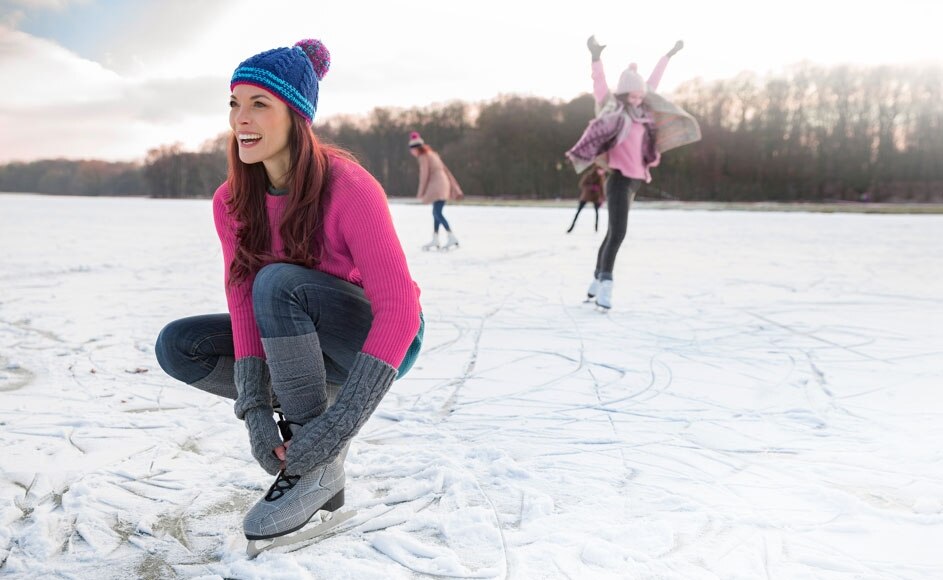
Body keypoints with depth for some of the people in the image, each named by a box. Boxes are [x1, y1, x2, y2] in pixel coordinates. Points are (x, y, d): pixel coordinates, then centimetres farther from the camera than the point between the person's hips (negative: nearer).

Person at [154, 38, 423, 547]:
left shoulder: (348, 187, -26)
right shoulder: (231, 201, -8)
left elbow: (398, 309, -31)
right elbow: (243, 299, -13)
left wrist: (338, 426, -35)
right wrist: (256, 410, -27)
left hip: (381, 343, -6)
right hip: (308, 346, 6)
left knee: (280, 283, -33)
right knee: (177, 346, -8)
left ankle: (320, 469, -21)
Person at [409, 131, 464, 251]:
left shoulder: (423, 157, -4)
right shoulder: (432, 154, 21)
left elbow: (424, 175, -10)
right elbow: (446, 170, 20)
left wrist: (420, 193, -4)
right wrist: (455, 189, 20)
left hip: (438, 186, -10)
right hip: (443, 184, 10)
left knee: (437, 213, -14)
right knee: (436, 213, 13)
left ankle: (452, 238, -21)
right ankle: (435, 241, 16)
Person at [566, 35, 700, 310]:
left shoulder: (641, 110, 13)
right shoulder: (613, 109, -5)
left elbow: (653, 82, 25)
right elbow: (600, 87, -17)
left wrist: (668, 56, 35)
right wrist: (596, 57, -30)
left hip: (634, 181, 8)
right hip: (619, 180, -8)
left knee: (613, 233, 13)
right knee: (618, 232, -17)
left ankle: (597, 281, 21)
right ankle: (605, 285, -17)